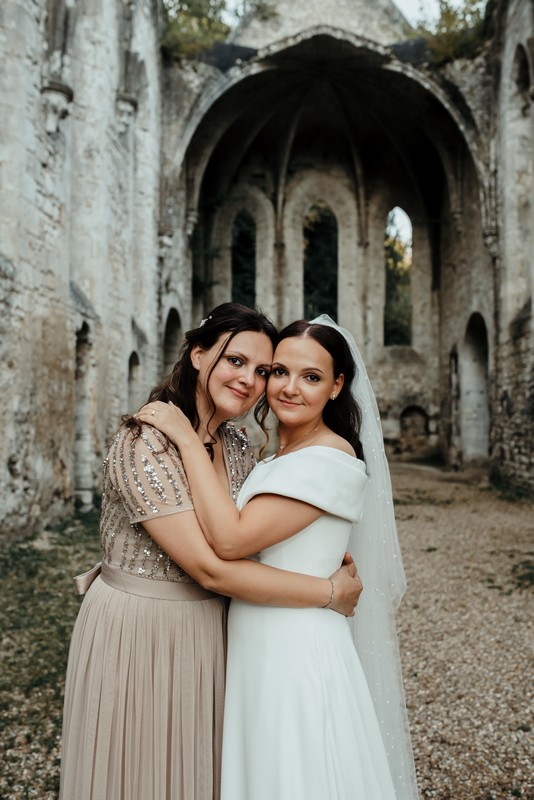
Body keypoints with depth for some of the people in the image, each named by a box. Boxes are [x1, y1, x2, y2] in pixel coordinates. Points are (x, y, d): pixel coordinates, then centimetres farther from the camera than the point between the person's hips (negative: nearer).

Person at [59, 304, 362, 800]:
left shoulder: (237, 447, 0)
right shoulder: (144, 445, -24)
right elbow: (210, 569, -27)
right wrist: (329, 593, -19)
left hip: (208, 630, 7)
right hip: (137, 632, -6)